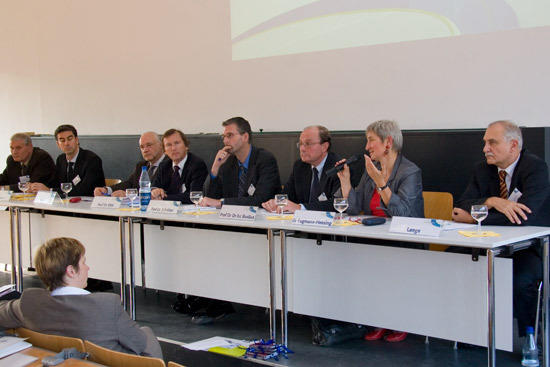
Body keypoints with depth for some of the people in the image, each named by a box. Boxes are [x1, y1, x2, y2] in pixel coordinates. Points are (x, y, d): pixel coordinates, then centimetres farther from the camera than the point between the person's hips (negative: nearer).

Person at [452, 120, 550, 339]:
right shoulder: (483, 170, 6)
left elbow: (523, 217, -27)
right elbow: (461, 206, -3)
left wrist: (472, 218, -19)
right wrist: (491, 202, -24)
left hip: (531, 246, -6)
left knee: (520, 281, -35)